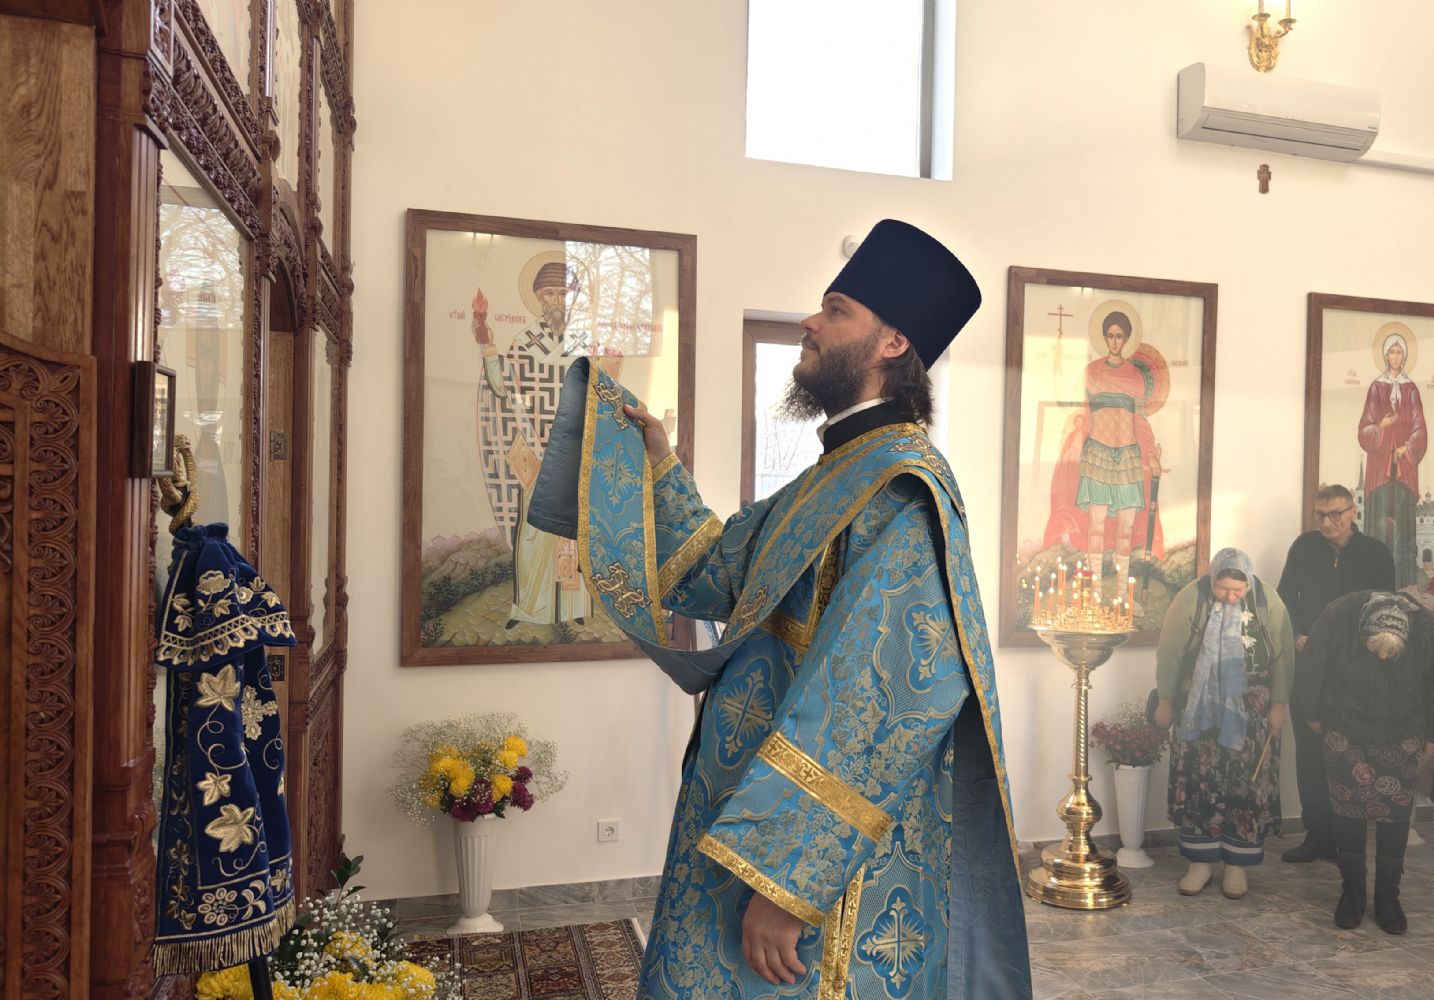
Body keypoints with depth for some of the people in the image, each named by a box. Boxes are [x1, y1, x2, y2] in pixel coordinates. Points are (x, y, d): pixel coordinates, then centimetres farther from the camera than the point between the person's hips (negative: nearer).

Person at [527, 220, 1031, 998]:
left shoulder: (901, 488, -20)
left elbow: (879, 702, -27)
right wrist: (657, 462, 15)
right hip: (754, 817, 9)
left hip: (820, 860, -9)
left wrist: (784, 881, -27)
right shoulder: (835, 477, 10)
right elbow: (711, 574, 20)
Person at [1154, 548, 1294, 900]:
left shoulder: (1267, 601, -7)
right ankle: (1200, 861, 15)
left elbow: (1282, 655, 0)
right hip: (1199, 709, 0)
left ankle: (1236, 864, 17)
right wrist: (1166, 701, 1)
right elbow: (1169, 652, -3)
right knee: (1198, 781, 3)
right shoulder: (1191, 598, -10)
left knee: (1248, 785, 3)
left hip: (1251, 712, 0)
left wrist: (1278, 705, -1)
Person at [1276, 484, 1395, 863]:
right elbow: (1285, 596, 11)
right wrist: (1300, 636, -3)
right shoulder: (1305, 545, 6)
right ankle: (1317, 833, 13)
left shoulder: (1376, 553, 1)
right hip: (1307, 663, 2)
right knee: (1309, 750, 4)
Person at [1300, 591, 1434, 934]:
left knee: (1395, 815, 5)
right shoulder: (1336, 619, -30)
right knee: (1349, 811, 4)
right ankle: (1352, 892, 20)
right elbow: (1314, 670, -10)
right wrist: (1314, 714, 3)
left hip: (1401, 738, 1)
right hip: (1346, 733, -1)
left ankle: (1388, 897, 21)